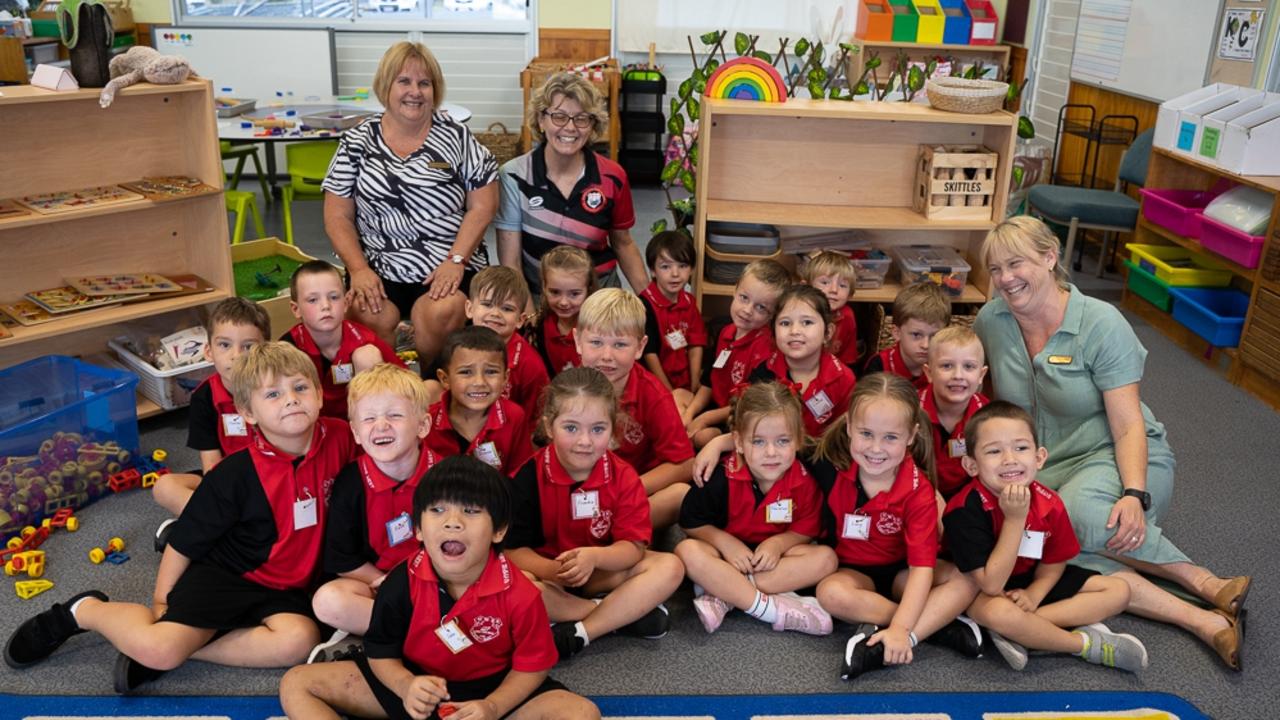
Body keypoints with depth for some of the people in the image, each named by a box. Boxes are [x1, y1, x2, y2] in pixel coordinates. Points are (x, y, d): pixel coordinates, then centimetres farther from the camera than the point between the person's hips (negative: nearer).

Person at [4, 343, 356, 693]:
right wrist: (161, 601, 1)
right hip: (223, 574, -3)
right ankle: (85, 611, 10)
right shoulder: (236, 474, -17)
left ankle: (189, 645, -13)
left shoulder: (339, 438, -11)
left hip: (283, 589, 3)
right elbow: (185, 540, -6)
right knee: (159, 648, -22)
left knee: (300, 638, -29)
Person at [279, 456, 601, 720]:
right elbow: (381, 654, -5)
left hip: (492, 689, -2)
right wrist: (406, 687, -26)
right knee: (296, 684, -11)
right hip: (414, 680, 2)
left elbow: (531, 666, -9)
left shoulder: (519, 595, -22)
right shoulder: (402, 582, -18)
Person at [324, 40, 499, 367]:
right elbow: (338, 216, 6)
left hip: (448, 267, -1)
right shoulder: (357, 143, 8)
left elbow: (482, 206, 2)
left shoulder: (456, 136, 5)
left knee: (439, 315, -30)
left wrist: (456, 260, -9)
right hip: (380, 269, 1)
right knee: (369, 316, -28)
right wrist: (359, 269, -8)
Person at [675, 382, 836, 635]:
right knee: (687, 551, -30)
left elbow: (806, 530, -4)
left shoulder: (804, 479, -17)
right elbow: (690, 522, -10)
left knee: (826, 558, -23)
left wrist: (778, 543, -22)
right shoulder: (724, 476, -22)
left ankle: (724, 596, -29)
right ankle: (774, 610, -32)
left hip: (774, 557, 2)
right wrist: (724, 542, -21)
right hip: (729, 555, -2)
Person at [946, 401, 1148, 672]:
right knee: (998, 612, -41)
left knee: (1118, 591, -2)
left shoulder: (1049, 503, -12)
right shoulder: (966, 509, -30)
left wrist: (1033, 595, -17)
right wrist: (1015, 519, -35)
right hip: (980, 594, -7)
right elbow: (991, 585, -31)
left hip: (1033, 582, 7)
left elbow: (1054, 563, 4)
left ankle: (1019, 631, -19)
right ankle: (1086, 643, -13)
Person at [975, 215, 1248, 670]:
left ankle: (1205, 583, -19)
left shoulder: (1101, 324, -13)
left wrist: (1135, 495, -31)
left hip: (1115, 460, -3)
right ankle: (1199, 619, -28)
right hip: (1043, 471, 4)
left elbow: (1129, 426, -15)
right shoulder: (991, 321, -2)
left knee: (1077, 516, -39)